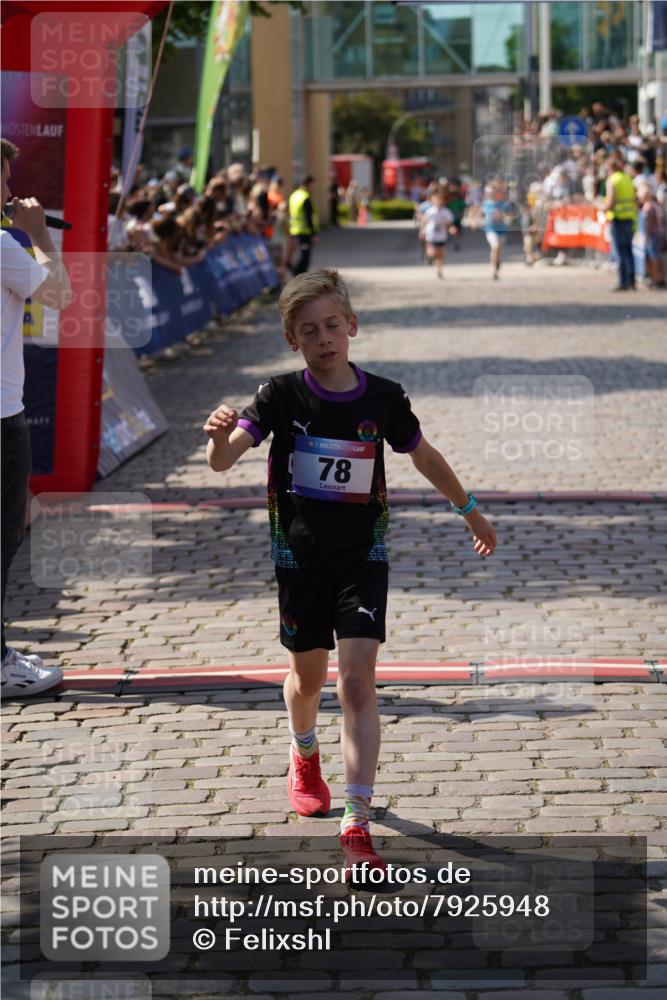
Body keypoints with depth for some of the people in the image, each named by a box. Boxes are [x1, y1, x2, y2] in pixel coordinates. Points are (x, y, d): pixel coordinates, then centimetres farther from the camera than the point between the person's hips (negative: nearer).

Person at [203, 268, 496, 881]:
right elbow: (222, 461, -21)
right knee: (308, 675, 18)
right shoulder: (282, 397, -10)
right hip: (301, 556, 1)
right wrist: (221, 436, -44)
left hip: (363, 556, -1)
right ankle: (304, 758, 53)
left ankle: (358, 828, -16)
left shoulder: (383, 398, -5)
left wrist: (470, 509, 25)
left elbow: (424, 456, 13)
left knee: (358, 681, -13)